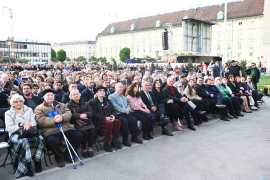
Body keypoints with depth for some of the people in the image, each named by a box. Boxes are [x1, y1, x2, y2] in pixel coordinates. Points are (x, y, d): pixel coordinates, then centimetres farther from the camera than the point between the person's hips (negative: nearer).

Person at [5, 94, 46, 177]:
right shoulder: (9, 113, 11)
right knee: (24, 141, -38)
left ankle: (37, 161, -21)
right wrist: (22, 125, -11)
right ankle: (27, 167, -32)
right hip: (15, 134, -2)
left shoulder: (29, 110, 20)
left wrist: (29, 124, -12)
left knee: (36, 139, -35)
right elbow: (9, 128, 0)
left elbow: (34, 123, 11)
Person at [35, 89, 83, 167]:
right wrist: (54, 120, -18)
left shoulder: (61, 105, 25)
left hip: (66, 128, 4)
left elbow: (69, 113, 8)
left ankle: (68, 155, 6)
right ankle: (59, 158, -6)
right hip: (51, 130, -4)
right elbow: (40, 121, -5)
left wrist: (61, 117, -15)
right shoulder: (39, 108, 12)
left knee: (79, 135, -12)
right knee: (51, 140, -35)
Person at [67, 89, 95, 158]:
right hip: (76, 123, -3)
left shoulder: (86, 104, 20)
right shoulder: (69, 105, 10)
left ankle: (90, 148, -12)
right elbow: (70, 116, -4)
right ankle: (84, 149, -10)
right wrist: (79, 116, -16)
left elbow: (91, 113, 10)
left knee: (92, 130, -27)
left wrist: (85, 114, -11)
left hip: (88, 122, 3)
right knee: (84, 132, -30)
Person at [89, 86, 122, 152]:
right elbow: (94, 114, -12)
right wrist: (105, 118, -22)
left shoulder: (107, 101, 18)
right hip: (97, 121, -5)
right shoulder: (92, 102, -1)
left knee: (117, 121, -23)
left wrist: (113, 116, -9)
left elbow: (113, 110, 17)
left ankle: (115, 141, -9)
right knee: (109, 123, -33)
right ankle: (106, 144, -19)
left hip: (108, 119, 6)